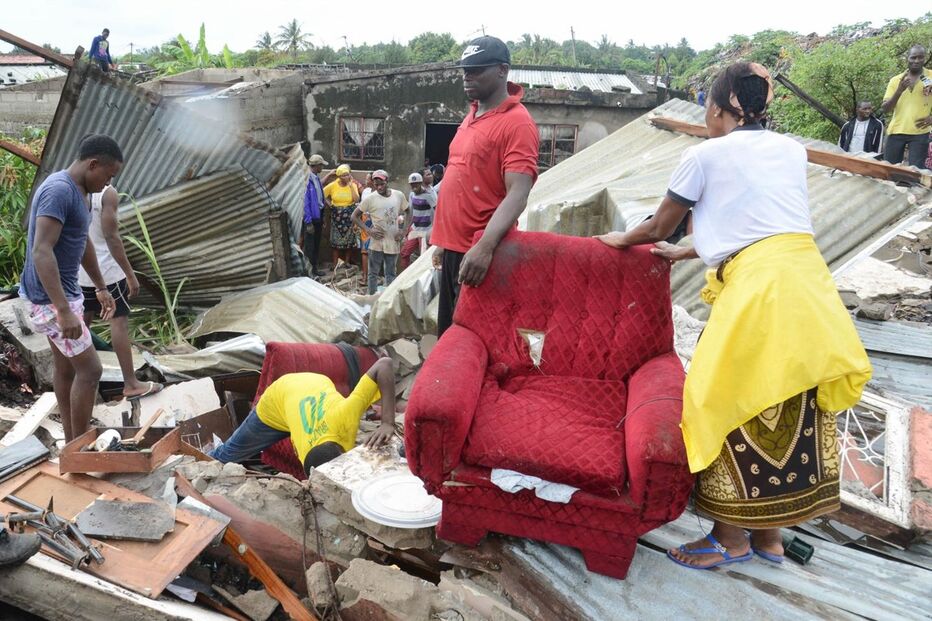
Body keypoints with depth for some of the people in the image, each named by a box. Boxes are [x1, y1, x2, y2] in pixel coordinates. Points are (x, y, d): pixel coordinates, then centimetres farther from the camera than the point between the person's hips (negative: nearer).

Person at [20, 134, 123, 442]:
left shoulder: (76, 191, 9)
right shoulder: (58, 190, -23)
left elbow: (83, 243, 21)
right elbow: (41, 251, -30)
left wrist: (101, 288, 27)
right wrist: (64, 310, -34)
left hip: (65, 292, 10)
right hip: (51, 298, -10)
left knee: (66, 367, 16)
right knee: (90, 370, -5)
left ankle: (72, 442, 28)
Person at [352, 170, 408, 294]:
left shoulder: (399, 195, 0)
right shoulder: (370, 198, -6)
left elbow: (406, 212, 15)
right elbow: (355, 216, -1)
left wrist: (403, 230, 0)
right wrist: (368, 230, -11)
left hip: (393, 242, 2)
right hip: (377, 242, -2)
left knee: (390, 274, 12)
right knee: (373, 273, 6)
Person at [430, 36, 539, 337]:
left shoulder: (517, 123, -13)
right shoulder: (472, 116, 14)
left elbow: (517, 194, -24)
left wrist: (485, 246, -37)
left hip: (480, 253, -9)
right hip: (454, 248, 9)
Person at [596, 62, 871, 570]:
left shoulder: (705, 154, 2)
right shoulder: (790, 149, 19)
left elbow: (659, 228, 12)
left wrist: (621, 239, 33)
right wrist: (686, 253, 34)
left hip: (759, 287, -7)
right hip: (809, 280, 7)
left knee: (726, 404, 6)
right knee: (792, 410, 14)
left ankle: (731, 537, 17)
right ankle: (770, 534, 28)